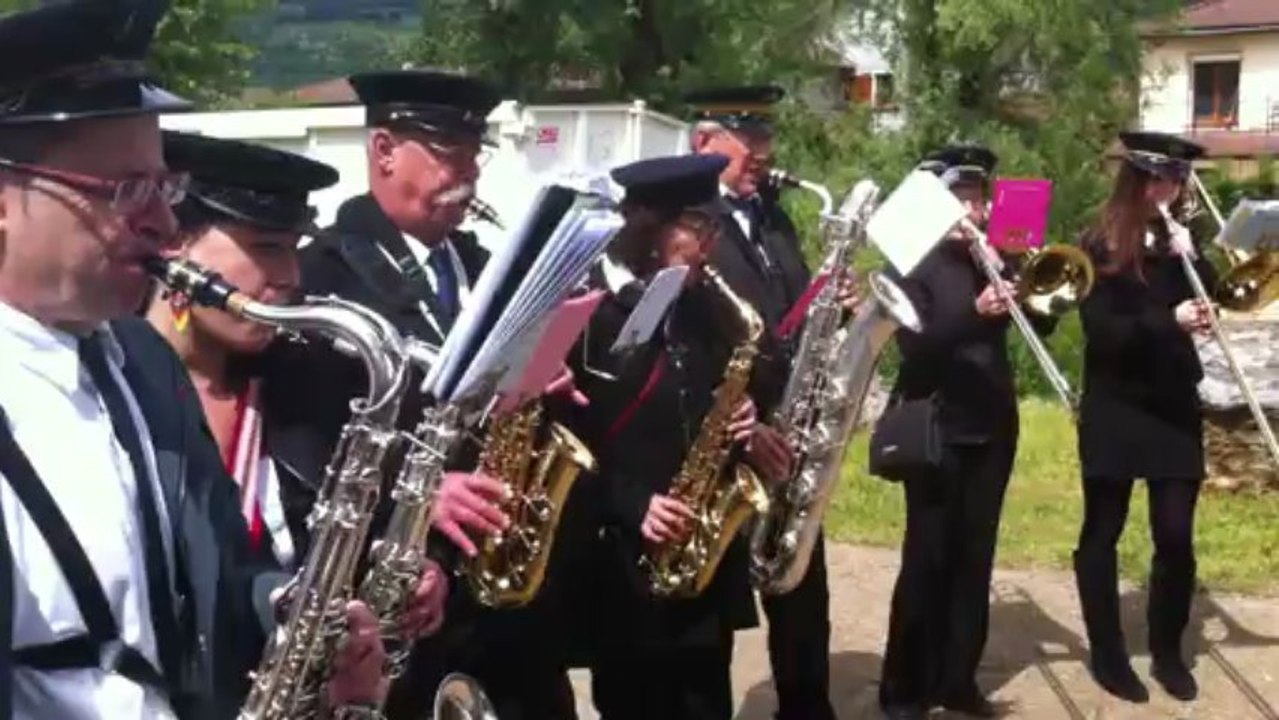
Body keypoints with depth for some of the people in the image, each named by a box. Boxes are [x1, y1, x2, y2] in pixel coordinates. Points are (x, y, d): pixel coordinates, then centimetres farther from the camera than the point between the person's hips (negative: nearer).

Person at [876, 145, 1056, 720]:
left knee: (975, 557, 9)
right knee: (927, 559, -2)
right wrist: (975, 313, -32)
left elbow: (1042, 323, 8)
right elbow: (915, 346, -18)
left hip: (992, 426, 5)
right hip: (937, 428, -5)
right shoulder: (910, 264, -6)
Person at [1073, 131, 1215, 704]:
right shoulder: (1101, 246, -7)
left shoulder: (1178, 240, 7)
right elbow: (1103, 331, -16)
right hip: (1116, 407, -4)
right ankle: (1108, 654, 18)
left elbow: (1210, 300, 0)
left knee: (1175, 535, 2)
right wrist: (1169, 320, -29)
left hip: (1174, 404, 4)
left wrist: (1191, 260, -15)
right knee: (1102, 531, 5)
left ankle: (1168, 652, 19)